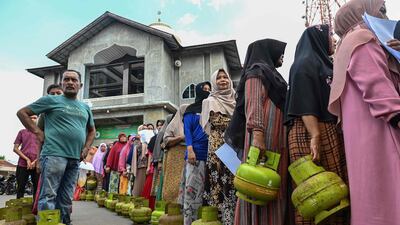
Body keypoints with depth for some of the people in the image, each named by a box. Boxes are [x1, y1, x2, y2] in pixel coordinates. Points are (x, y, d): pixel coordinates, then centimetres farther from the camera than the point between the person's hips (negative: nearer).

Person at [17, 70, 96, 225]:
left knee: (66, 199, 12)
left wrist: (86, 148, 13)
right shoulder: (51, 100, 3)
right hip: (54, 154, -5)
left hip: (75, 159, 5)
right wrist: (38, 132, -4)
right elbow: (22, 112, 5)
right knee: (48, 196, -6)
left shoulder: (85, 107, 17)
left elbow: (92, 130, 28)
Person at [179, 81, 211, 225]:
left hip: (211, 153, 4)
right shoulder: (191, 109, 9)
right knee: (192, 188, -7)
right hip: (196, 153, -4)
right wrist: (190, 149, -16)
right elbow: (187, 130, -1)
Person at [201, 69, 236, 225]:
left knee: (234, 181, 0)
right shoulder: (210, 101, 6)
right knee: (220, 181, -8)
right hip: (218, 146, -4)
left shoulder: (234, 100, 19)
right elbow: (217, 122, -5)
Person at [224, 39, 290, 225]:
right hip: (264, 135, -9)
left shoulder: (272, 74, 29)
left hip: (277, 137, 9)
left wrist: (282, 140, 20)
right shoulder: (257, 71, 2)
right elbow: (253, 103, -13)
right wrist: (257, 133, -27)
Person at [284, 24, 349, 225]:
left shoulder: (323, 64, 26)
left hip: (331, 132, 9)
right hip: (311, 133, -9)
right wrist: (315, 137, -24)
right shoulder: (305, 63, -3)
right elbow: (305, 102, -15)